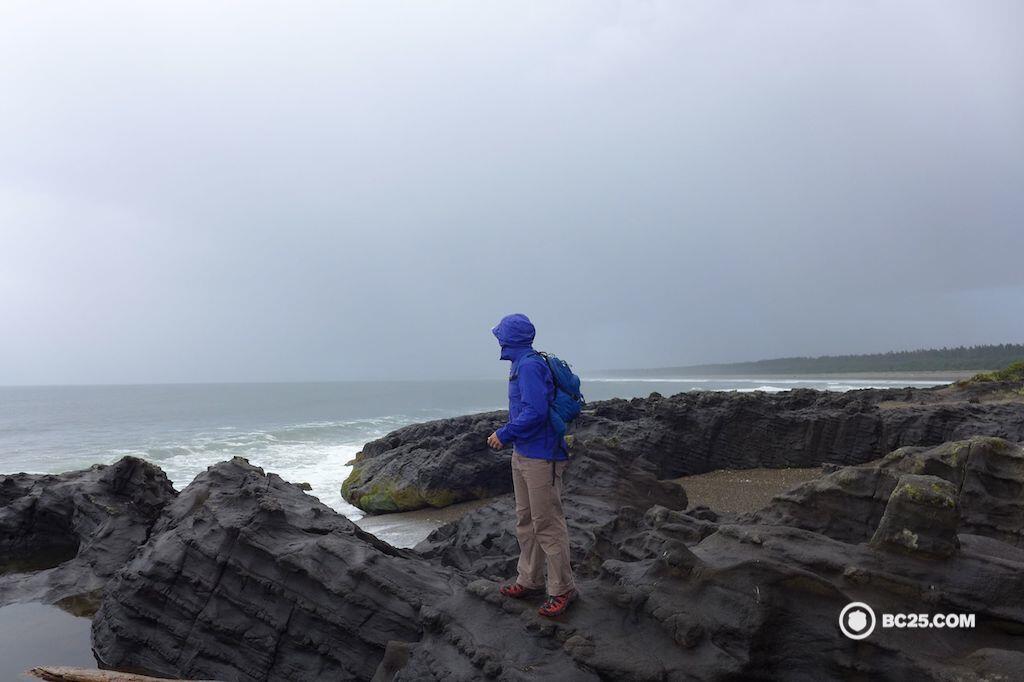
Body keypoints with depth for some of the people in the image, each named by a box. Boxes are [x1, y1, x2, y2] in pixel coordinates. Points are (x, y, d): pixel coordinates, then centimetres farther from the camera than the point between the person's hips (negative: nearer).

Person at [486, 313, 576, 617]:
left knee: (547, 524, -4)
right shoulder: (520, 364, 13)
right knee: (525, 521, 17)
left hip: (540, 458, -11)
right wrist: (506, 434, 11)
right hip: (522, 455, 11)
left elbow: (535, 412, -27)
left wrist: (504, 434, -17)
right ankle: (529, 581, 28)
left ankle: (562, 590, 7)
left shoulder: (530, 366, -19)